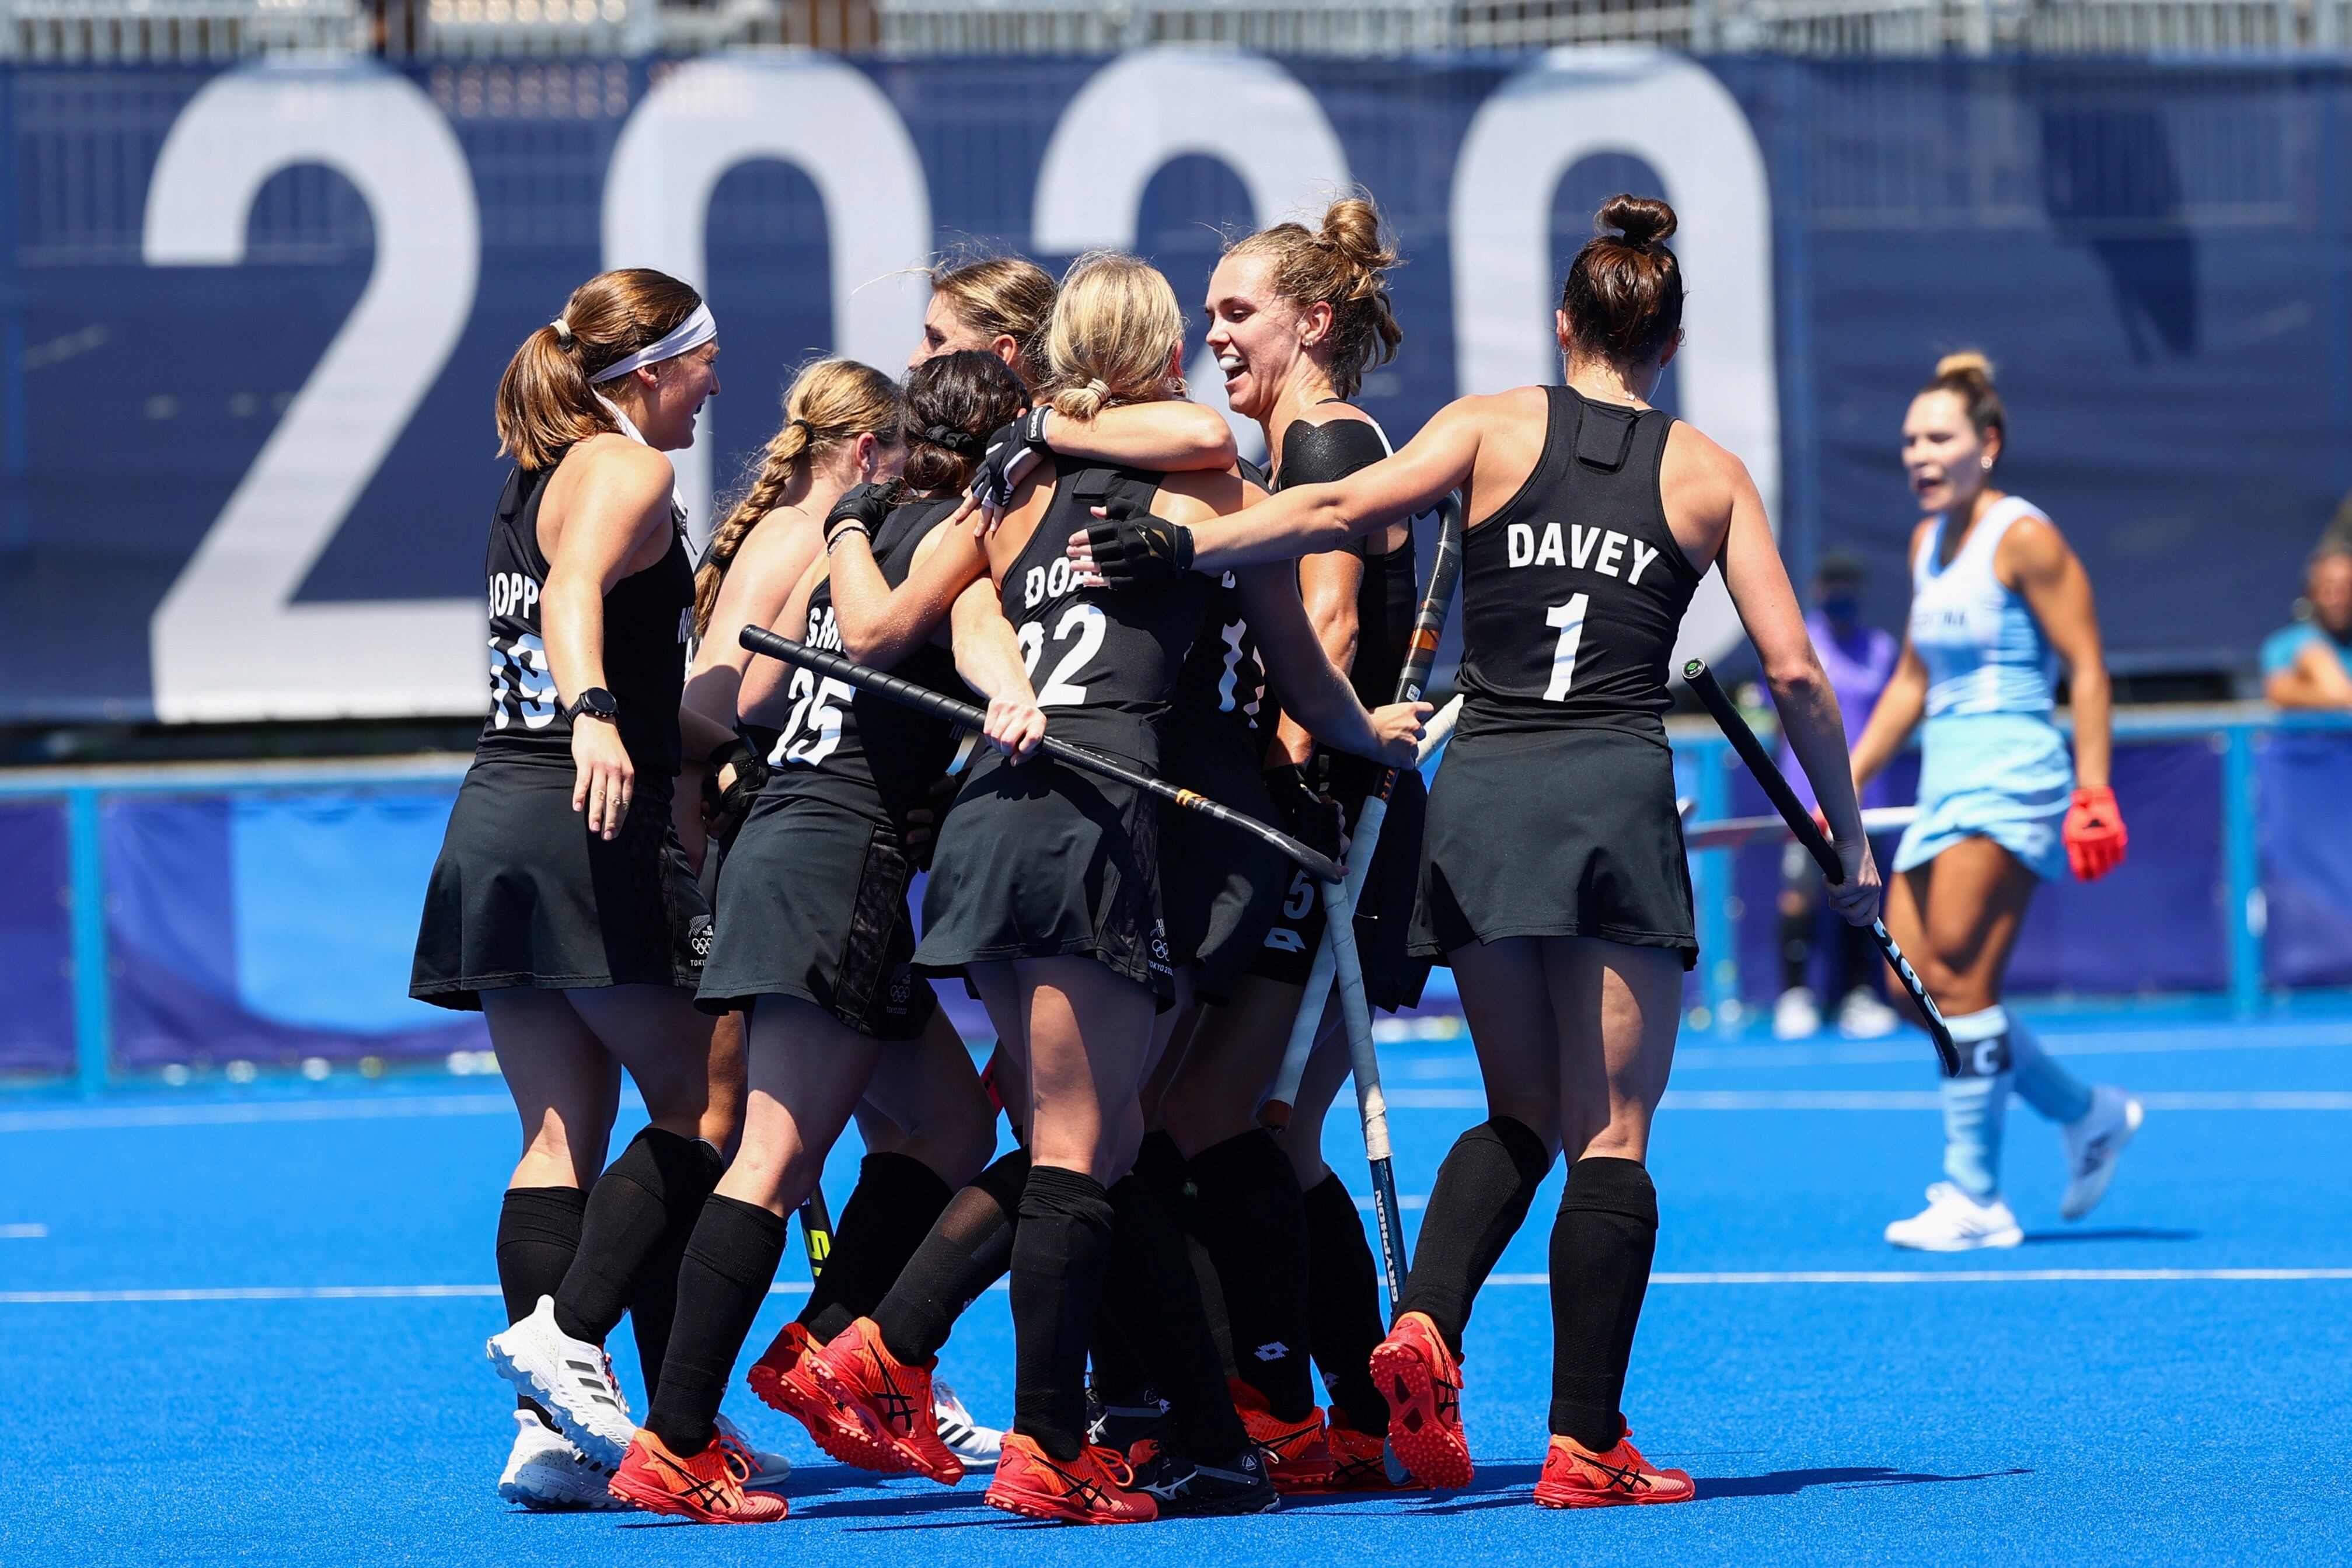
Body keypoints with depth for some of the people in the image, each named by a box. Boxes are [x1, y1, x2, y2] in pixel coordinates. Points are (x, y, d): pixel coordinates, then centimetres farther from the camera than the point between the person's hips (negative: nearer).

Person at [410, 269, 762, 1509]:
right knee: (706, 1106, -2)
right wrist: (595, 714, -42)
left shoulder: (534, 482, 22)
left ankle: (548, 1432, -3)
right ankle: (567, 1331, -17)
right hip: (594, 832, -9)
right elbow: (576, 594, -27)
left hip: (497, 815, 9)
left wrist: (725, 736, 36)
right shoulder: (628, 471, -5)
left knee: (563, 1134, 5)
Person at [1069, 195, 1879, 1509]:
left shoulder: (1493, 425, 8)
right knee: (1610, 1131, 3)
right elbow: (1795, 672, 4)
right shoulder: (1709, 473, 9)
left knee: (1521, 1117, 17)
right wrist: (1849, 840, 14)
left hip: (1480, 795, 2)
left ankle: (1427, 1323, -9)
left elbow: (1346, 507, -10)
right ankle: (1588, 1446, -2)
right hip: (1619, 800, -2)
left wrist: (1181, 547, -14)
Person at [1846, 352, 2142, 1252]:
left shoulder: (2023, 538, -8)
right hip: (1944, 788, 8)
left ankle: (1975, 1201, -11)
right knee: (1914, 985, 1)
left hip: (2013, 782, -8)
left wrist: (2094, 790, -18)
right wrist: (1849, 781, 17)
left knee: (1957, 977, -14)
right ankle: (2089, 1115, 18)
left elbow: (2087, 667, -11)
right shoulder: (1927, 543, 16)